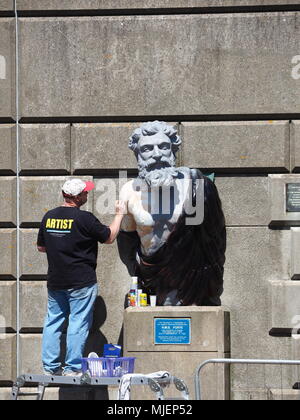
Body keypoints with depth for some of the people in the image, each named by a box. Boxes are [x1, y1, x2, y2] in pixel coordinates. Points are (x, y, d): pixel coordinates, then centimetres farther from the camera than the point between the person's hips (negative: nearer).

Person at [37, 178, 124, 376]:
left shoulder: (49, 217, 4)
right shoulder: (84, 218, -15)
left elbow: (41, 247, 14)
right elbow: (109, 237, -3)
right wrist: (119, 215, 8)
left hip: (55, 281, 6)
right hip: (81, 282, -6)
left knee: (53, 321, 12)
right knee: (78, 323, 0)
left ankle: (50, 367, 13)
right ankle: (73, 367, 0)